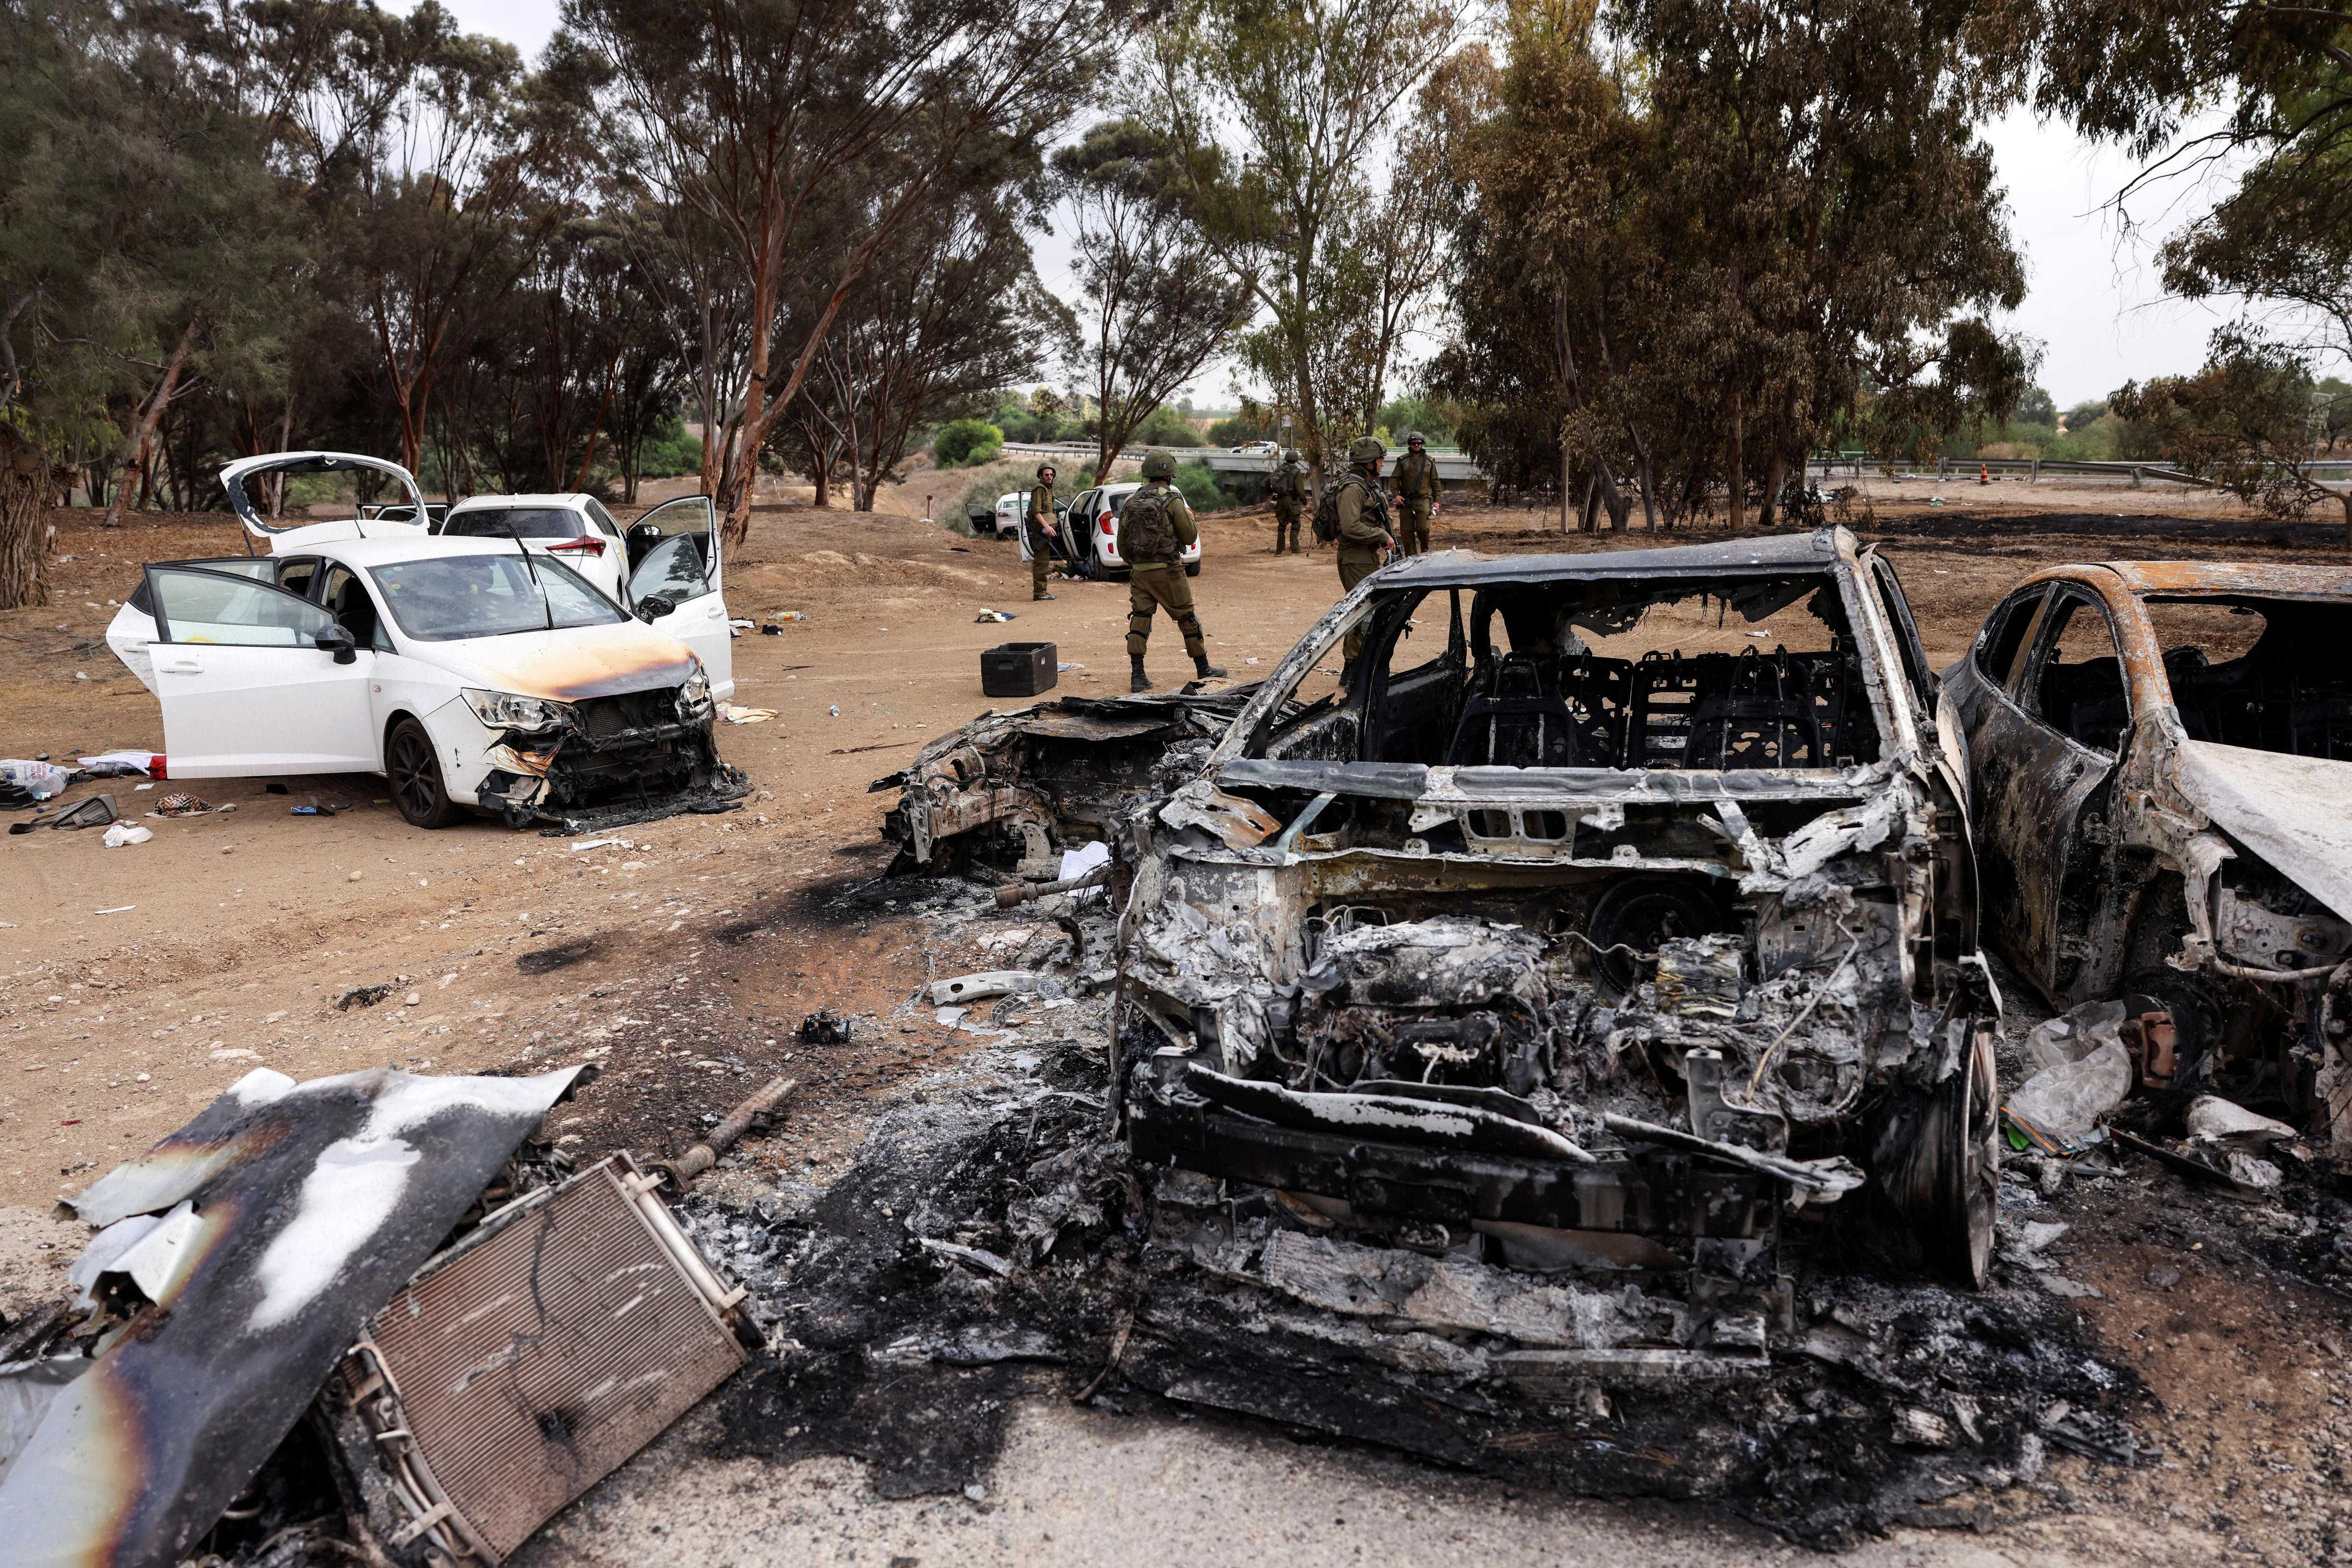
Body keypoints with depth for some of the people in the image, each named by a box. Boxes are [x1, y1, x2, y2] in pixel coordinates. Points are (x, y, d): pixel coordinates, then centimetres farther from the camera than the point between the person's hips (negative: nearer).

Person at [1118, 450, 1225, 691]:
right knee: (1187, 619, 7)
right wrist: (1190, 518, 14)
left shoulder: (1131, 502, 6)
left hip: (1139, 571, 4)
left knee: (1139, 620, 7)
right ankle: (1204, 670, 16)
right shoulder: (1172, 500, -10)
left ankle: (1138, 676, 1)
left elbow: (1122, 544, 10)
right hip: (1168, 571, -4)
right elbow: (1190, 536, -4)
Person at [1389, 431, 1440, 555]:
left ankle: (1425, 553, 7)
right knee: (1406, 532, -1)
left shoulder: (1429, 461, 10)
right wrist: (1396, 495, -9)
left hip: (1423, 500, -1)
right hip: (1406, 501, 1)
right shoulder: (1403, 461, 8)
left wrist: (1437, 500, 6)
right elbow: (1395, 479, 6)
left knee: (1423, 528, -16)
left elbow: (1435, 482, 13)